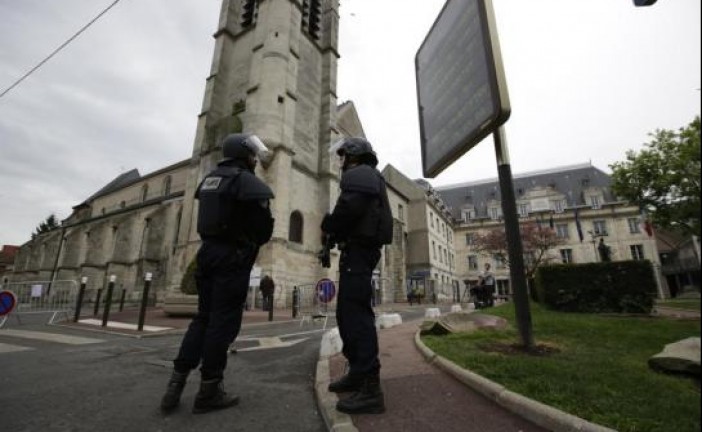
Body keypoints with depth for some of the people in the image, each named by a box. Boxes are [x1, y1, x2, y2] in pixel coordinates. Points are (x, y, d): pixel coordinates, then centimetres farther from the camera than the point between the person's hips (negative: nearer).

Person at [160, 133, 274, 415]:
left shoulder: (209, 179, 17)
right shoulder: (247, 181, -10)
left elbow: (212, 219, 18)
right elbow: (263, 224, -13)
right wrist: (256, 242, 7)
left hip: (208, 252, 8)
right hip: (233, 257, -8)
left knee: (204, 317, 15)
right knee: (223, 322, -1)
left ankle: (176, 383, 16)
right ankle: (208, 391, 8)